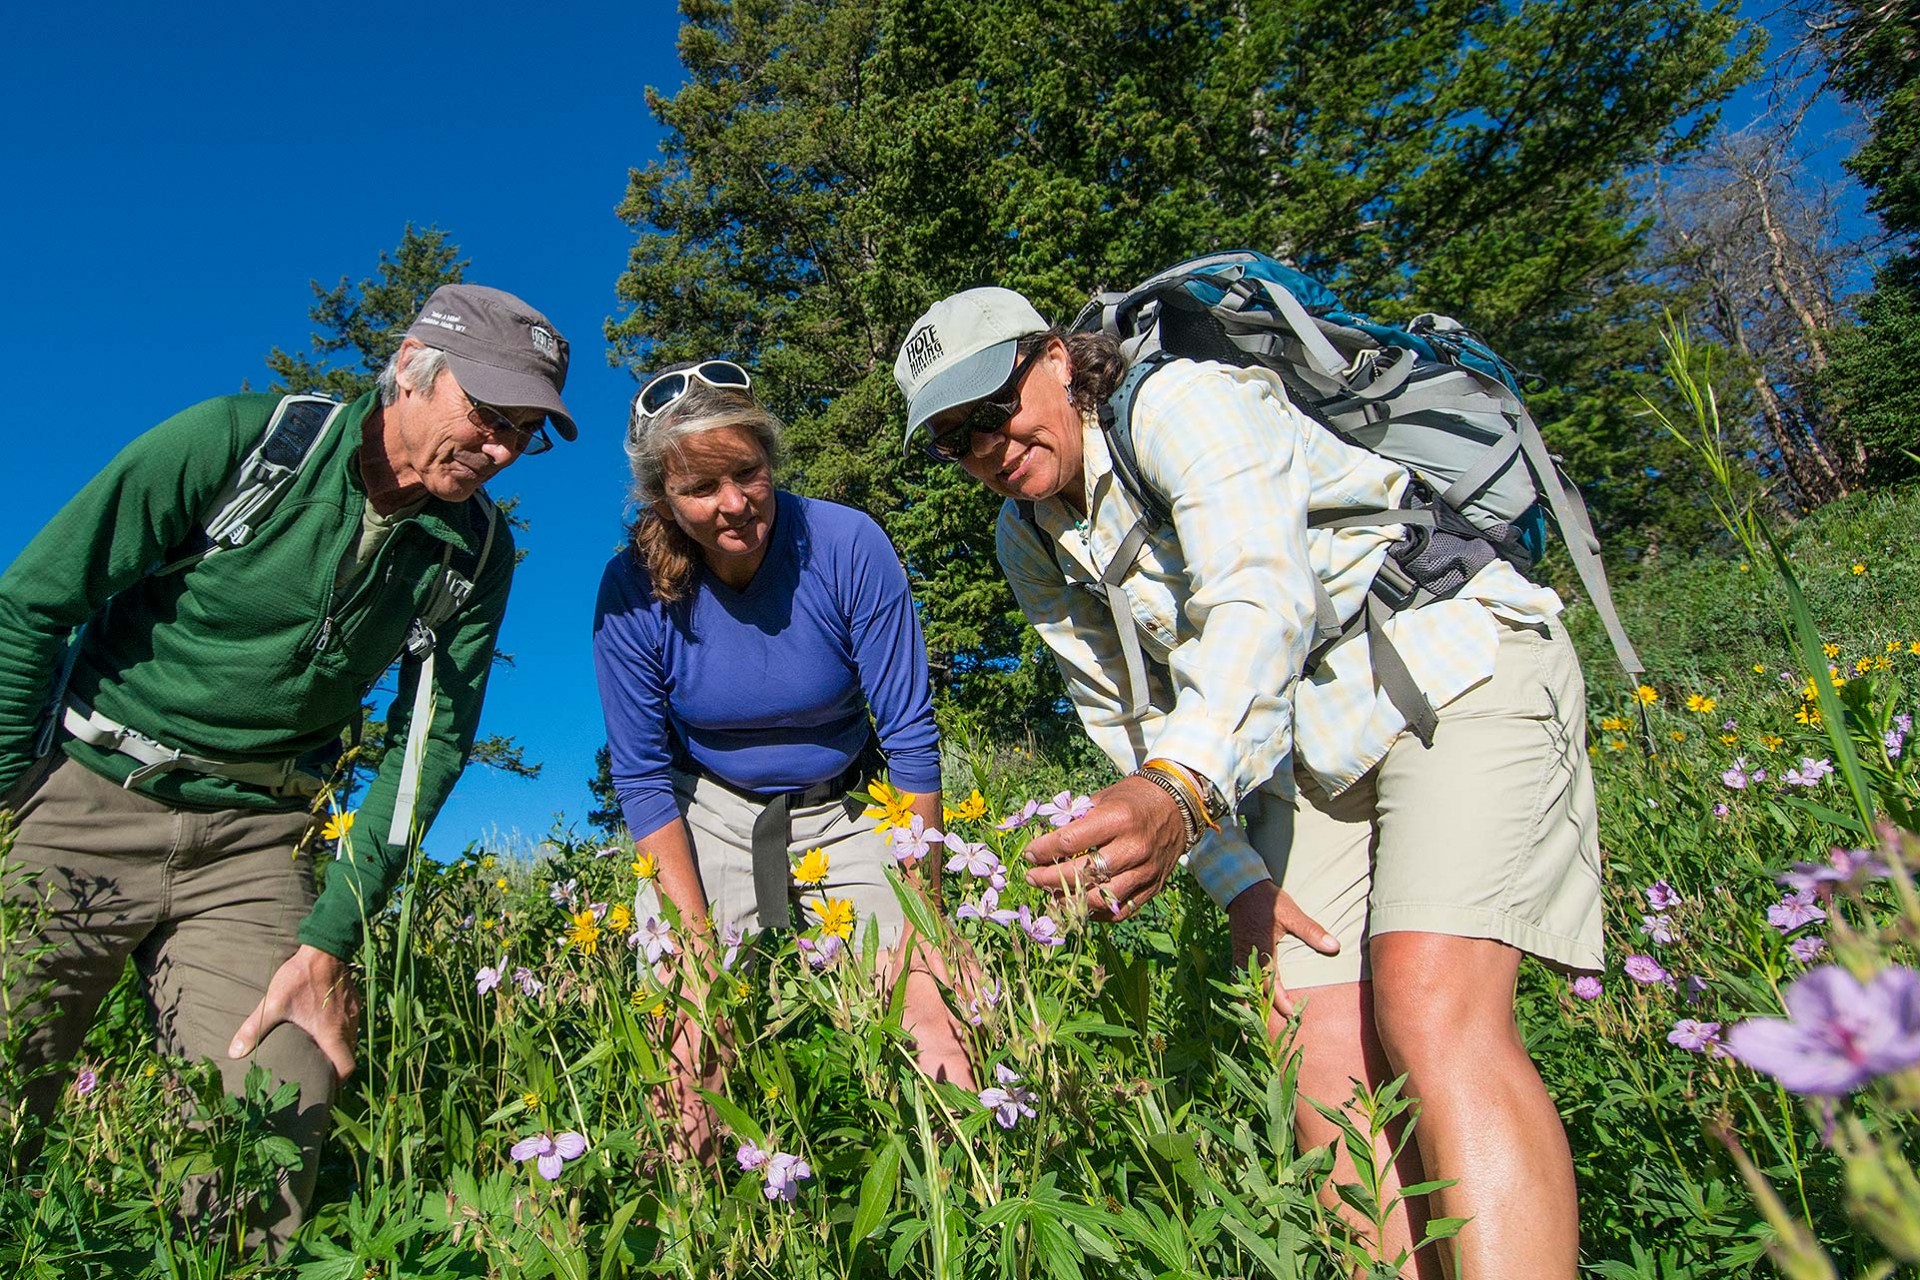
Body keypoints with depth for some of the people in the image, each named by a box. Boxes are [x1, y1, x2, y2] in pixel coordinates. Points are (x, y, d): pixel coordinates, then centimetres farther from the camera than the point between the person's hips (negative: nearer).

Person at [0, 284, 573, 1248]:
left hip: (254, 843, 2)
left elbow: (431, 744, -2)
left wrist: (329, 941, -9)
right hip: (84, 803, -1)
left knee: (278, 1128, -9)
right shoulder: (242, 442, -11)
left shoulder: (475, 553, -2)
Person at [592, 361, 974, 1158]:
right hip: (709, 813, 1)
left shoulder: (847, 547, -21)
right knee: (689, 1036, -11)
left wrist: (920, 945, -21)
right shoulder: (633, 591, -17)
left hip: (845, 812, 0)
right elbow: (642, 775, -10)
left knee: (916, 1022, -9)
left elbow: (910, 737, -18)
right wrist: (701, 952, -18)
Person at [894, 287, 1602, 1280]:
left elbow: (1263, 598, -34)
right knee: (1319, 1053, -5)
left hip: (1456, 669, -6)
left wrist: (1182, 787, -51)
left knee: (1435, 1018, -23)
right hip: (1301, 747, 7)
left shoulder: (1178, 400, -17)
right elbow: (1133, 718, 7)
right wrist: (1239, 876, -2)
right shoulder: (1030, 544, 5)